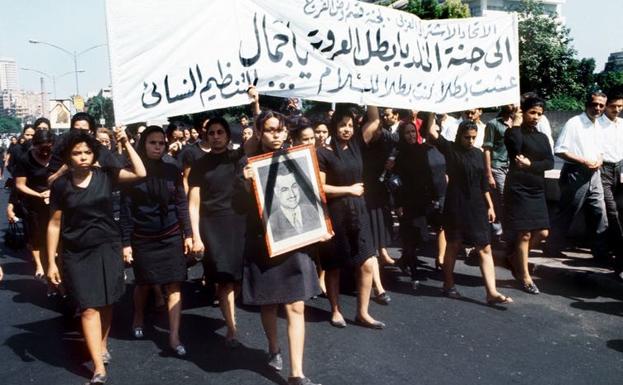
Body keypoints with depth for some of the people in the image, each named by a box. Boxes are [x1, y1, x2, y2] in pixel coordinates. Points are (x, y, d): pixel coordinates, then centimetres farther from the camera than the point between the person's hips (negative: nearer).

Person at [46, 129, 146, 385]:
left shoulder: (105, 176, -3)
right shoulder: (61, 185, -5)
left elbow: (140, 173, -11)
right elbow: (54, 224, -1)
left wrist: (126, 144, -14)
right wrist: (51, 262, -2)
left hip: (108, 247, 1)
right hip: (76, 253, -1)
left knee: (106, 303, 11)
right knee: (89, 308, -6)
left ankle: (103, 346, 35)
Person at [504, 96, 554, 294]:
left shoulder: (542, 137, 14)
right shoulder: (514, 133, -3)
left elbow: (550, 162, 2)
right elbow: (515, 148, -25)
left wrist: (530, 164, -13)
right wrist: (516, 125, -14)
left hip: (537, 190, 6)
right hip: (518, 189, -6)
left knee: (542, 233, 4)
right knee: (525, 234, -3)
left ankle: (517, 259, 27)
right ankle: (525, 276, 9)